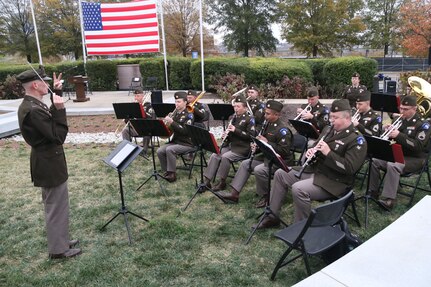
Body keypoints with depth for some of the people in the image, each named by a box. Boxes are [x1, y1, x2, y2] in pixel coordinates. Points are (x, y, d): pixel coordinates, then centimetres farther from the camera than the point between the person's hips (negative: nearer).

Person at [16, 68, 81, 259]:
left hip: (47, 161, 11)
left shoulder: (30, 105, 5)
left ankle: (60, 240, 37)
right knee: (57, 207, 3)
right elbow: (58, 136, -25)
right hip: (49, 164, -11)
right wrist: (60, 109, -26)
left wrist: (56, 92, 14)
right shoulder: (33, 110, -26)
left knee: (54, 205, 22)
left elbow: (50, 118, 20)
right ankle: (58, 249, 19)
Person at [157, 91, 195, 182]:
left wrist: (172, 122, -28)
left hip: (187, 143, -7)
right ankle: (167, 171, 3)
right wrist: (167, 122, -6)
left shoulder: (189, 115, -10)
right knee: (160, 151, -13)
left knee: (169, 150, -30)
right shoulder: (175, 114, 11)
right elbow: (170, 128, 15)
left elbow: (185, 130, -23)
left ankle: (172, 173, -18)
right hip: (175, 141, 7)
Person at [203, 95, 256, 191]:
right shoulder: (232, 117, 15)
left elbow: (251, 136, -15)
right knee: (214, 155, -16)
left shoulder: (249, 119, -5)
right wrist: (225, 134, 0)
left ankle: (222, 182, -16)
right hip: (230, 145, 6)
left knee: (225, 157, -29)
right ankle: (206, 180, -15)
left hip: (242, 148, -6)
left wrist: (236, 130, -21)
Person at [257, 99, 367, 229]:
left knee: (298, 189, -32)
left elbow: (350, 168, -22)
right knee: (280, 173, 5)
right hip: (313, 171, 9)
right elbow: (317, 149, 22)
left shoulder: (357, 139, -13)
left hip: (333, 182, -9)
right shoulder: (329, 130, 11)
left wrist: (328, 153, -27)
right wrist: (311, 151, -3)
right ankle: (272, 216, 11)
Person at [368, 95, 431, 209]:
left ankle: (388, 200, -34)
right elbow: (392, 138, 15)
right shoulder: (400, 120, 8)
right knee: (374, 160, -12)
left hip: (414, 158, -7)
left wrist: (399, 135, -30)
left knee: (392, 166, -36)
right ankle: (373, 191, -3)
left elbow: (418, 146, -23)